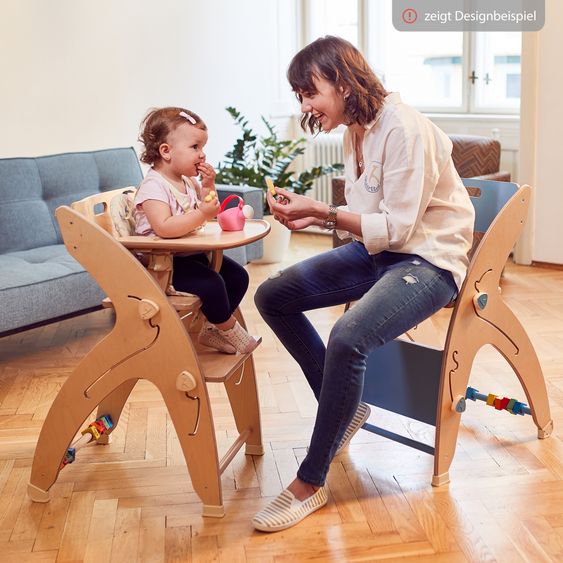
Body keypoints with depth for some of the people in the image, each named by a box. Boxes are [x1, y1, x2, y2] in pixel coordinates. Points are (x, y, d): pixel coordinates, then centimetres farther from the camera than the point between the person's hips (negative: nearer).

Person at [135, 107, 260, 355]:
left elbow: (207, 213, 16)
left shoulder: (189, 181, 8)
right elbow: (164, 228, -35)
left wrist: (208, 186, -1)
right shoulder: (153, 186, -21)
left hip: (189, 253, 10)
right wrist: (202, 215, -37)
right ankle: (229, 329, 0)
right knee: (211, 283, -26)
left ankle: (211, 329, 12)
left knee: (237, 276, 4)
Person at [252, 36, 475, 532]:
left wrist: (321, 210, -27)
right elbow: (363, 217, 11)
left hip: (429, 258, -9)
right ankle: (346, 408, 14)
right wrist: (313, 216, -7)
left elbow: (397, 226, -23)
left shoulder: (403, 128, -20)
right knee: (273, 297, 2)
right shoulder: (356, 131, 7)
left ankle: (310, 484, -15)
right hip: (377, 250, 10)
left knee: (347, 338, -34)